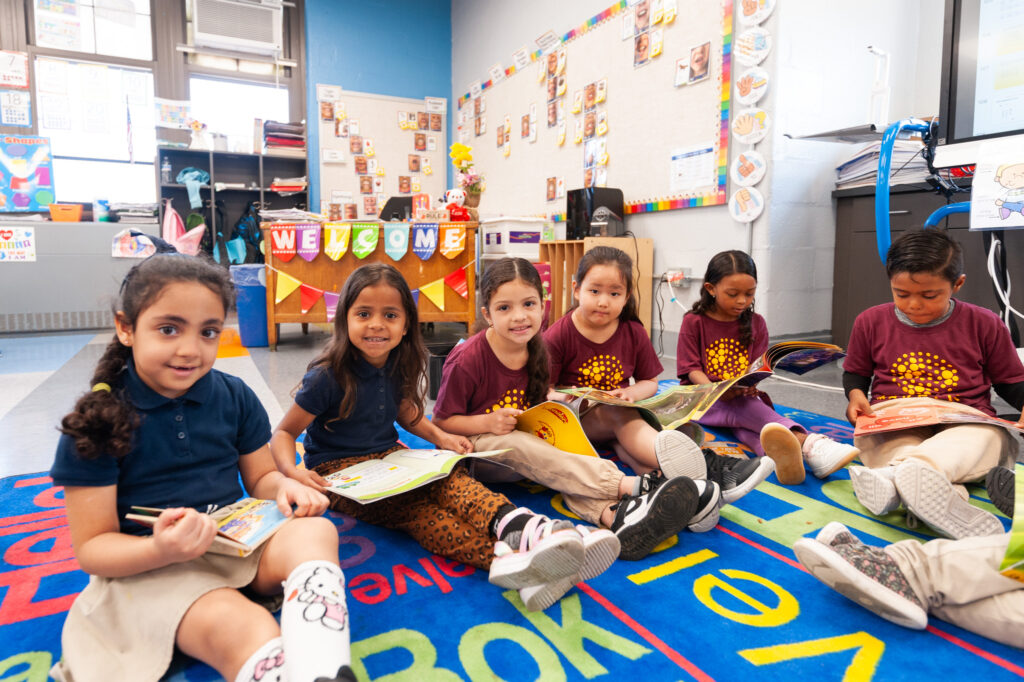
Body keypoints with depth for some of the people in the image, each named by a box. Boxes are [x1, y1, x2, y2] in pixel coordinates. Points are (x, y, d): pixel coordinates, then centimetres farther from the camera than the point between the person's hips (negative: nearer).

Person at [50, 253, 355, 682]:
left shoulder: (234, 396, 2)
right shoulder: (96, 422, -8)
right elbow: (91, 547, -6)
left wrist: (284, 489, -14)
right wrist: (162, 551, -28)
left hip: (239, 541, 4)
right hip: (149, 567, -3)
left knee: (315, 532, -29)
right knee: (244, 629, -36)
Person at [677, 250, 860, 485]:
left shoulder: (756, 323, 12)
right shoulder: (694, 322, 2)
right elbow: (692, 369, -5)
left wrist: (753, 384, -19)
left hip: (743, 398, 3)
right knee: (744, 407, -37)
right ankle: (807, 443, -58)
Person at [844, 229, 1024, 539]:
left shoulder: (983, 324, 6)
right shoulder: (871, 322, 7)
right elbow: (855, 372, 20)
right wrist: (855, 394, -3)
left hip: (964, 424, 0)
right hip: (892, 427, 1)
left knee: (986, 438, -36)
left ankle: (894, 476, -61)